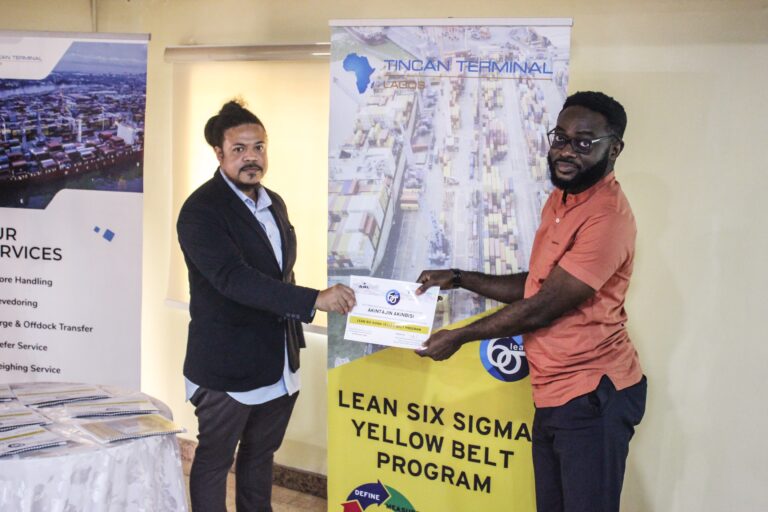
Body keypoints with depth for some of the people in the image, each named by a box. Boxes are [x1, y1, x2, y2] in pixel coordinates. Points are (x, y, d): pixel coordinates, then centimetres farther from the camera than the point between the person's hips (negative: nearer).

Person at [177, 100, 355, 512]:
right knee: (215, 459, 7)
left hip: (277, 364, 7)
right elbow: (234, 279, -29)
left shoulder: (274, 204, 9)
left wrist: (294, 326, 16)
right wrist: (314, 300, -35)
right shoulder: (201, 211, -17)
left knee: (261, 453, 19)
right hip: (227, 366, -7)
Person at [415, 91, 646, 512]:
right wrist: (459, 279, 9)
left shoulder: (607, 217, -20)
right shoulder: (560, 199, 12)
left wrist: (460, 336, -8)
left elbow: (542, 307, -18)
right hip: (553, 395, 9)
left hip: (592, 397, -9)